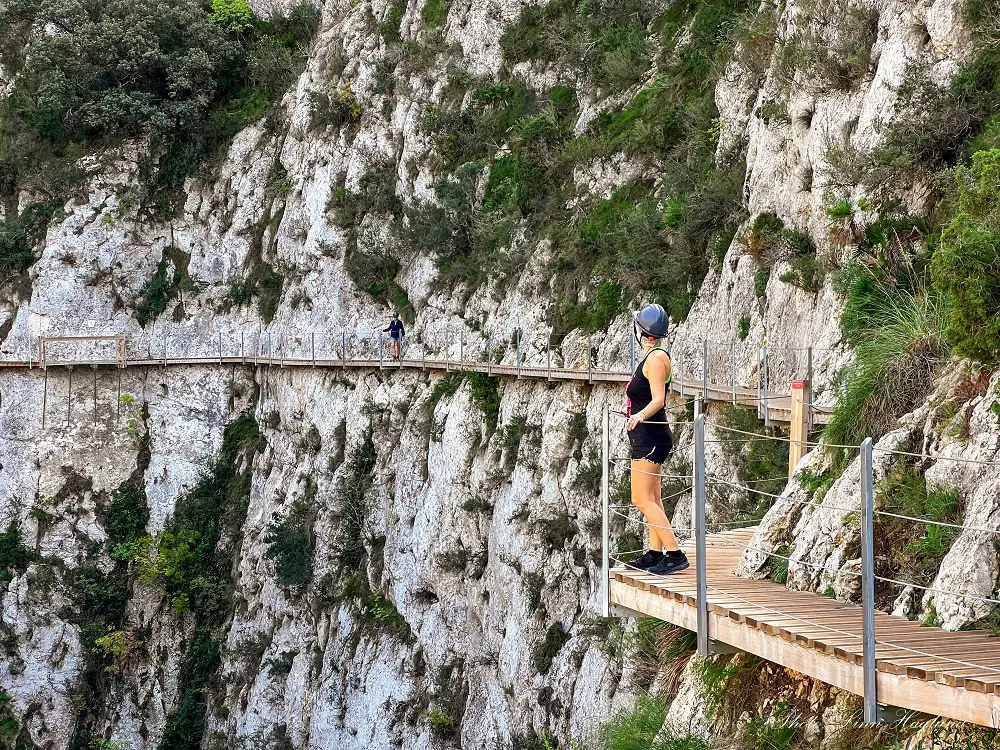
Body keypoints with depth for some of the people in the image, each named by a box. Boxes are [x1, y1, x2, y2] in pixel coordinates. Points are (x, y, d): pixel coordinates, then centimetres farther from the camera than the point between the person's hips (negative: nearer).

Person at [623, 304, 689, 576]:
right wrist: (632, 412, 42)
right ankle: (655, 554, 19)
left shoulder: (656, 358, -15)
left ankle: (675, 554, -13)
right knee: (652, 499, 13)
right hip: (647, 436, 10)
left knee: (642, 499, -12)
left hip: (650, 436, -10)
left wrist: (639, 416, -42)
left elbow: (658, 400, -24)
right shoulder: (653, 357, 14)